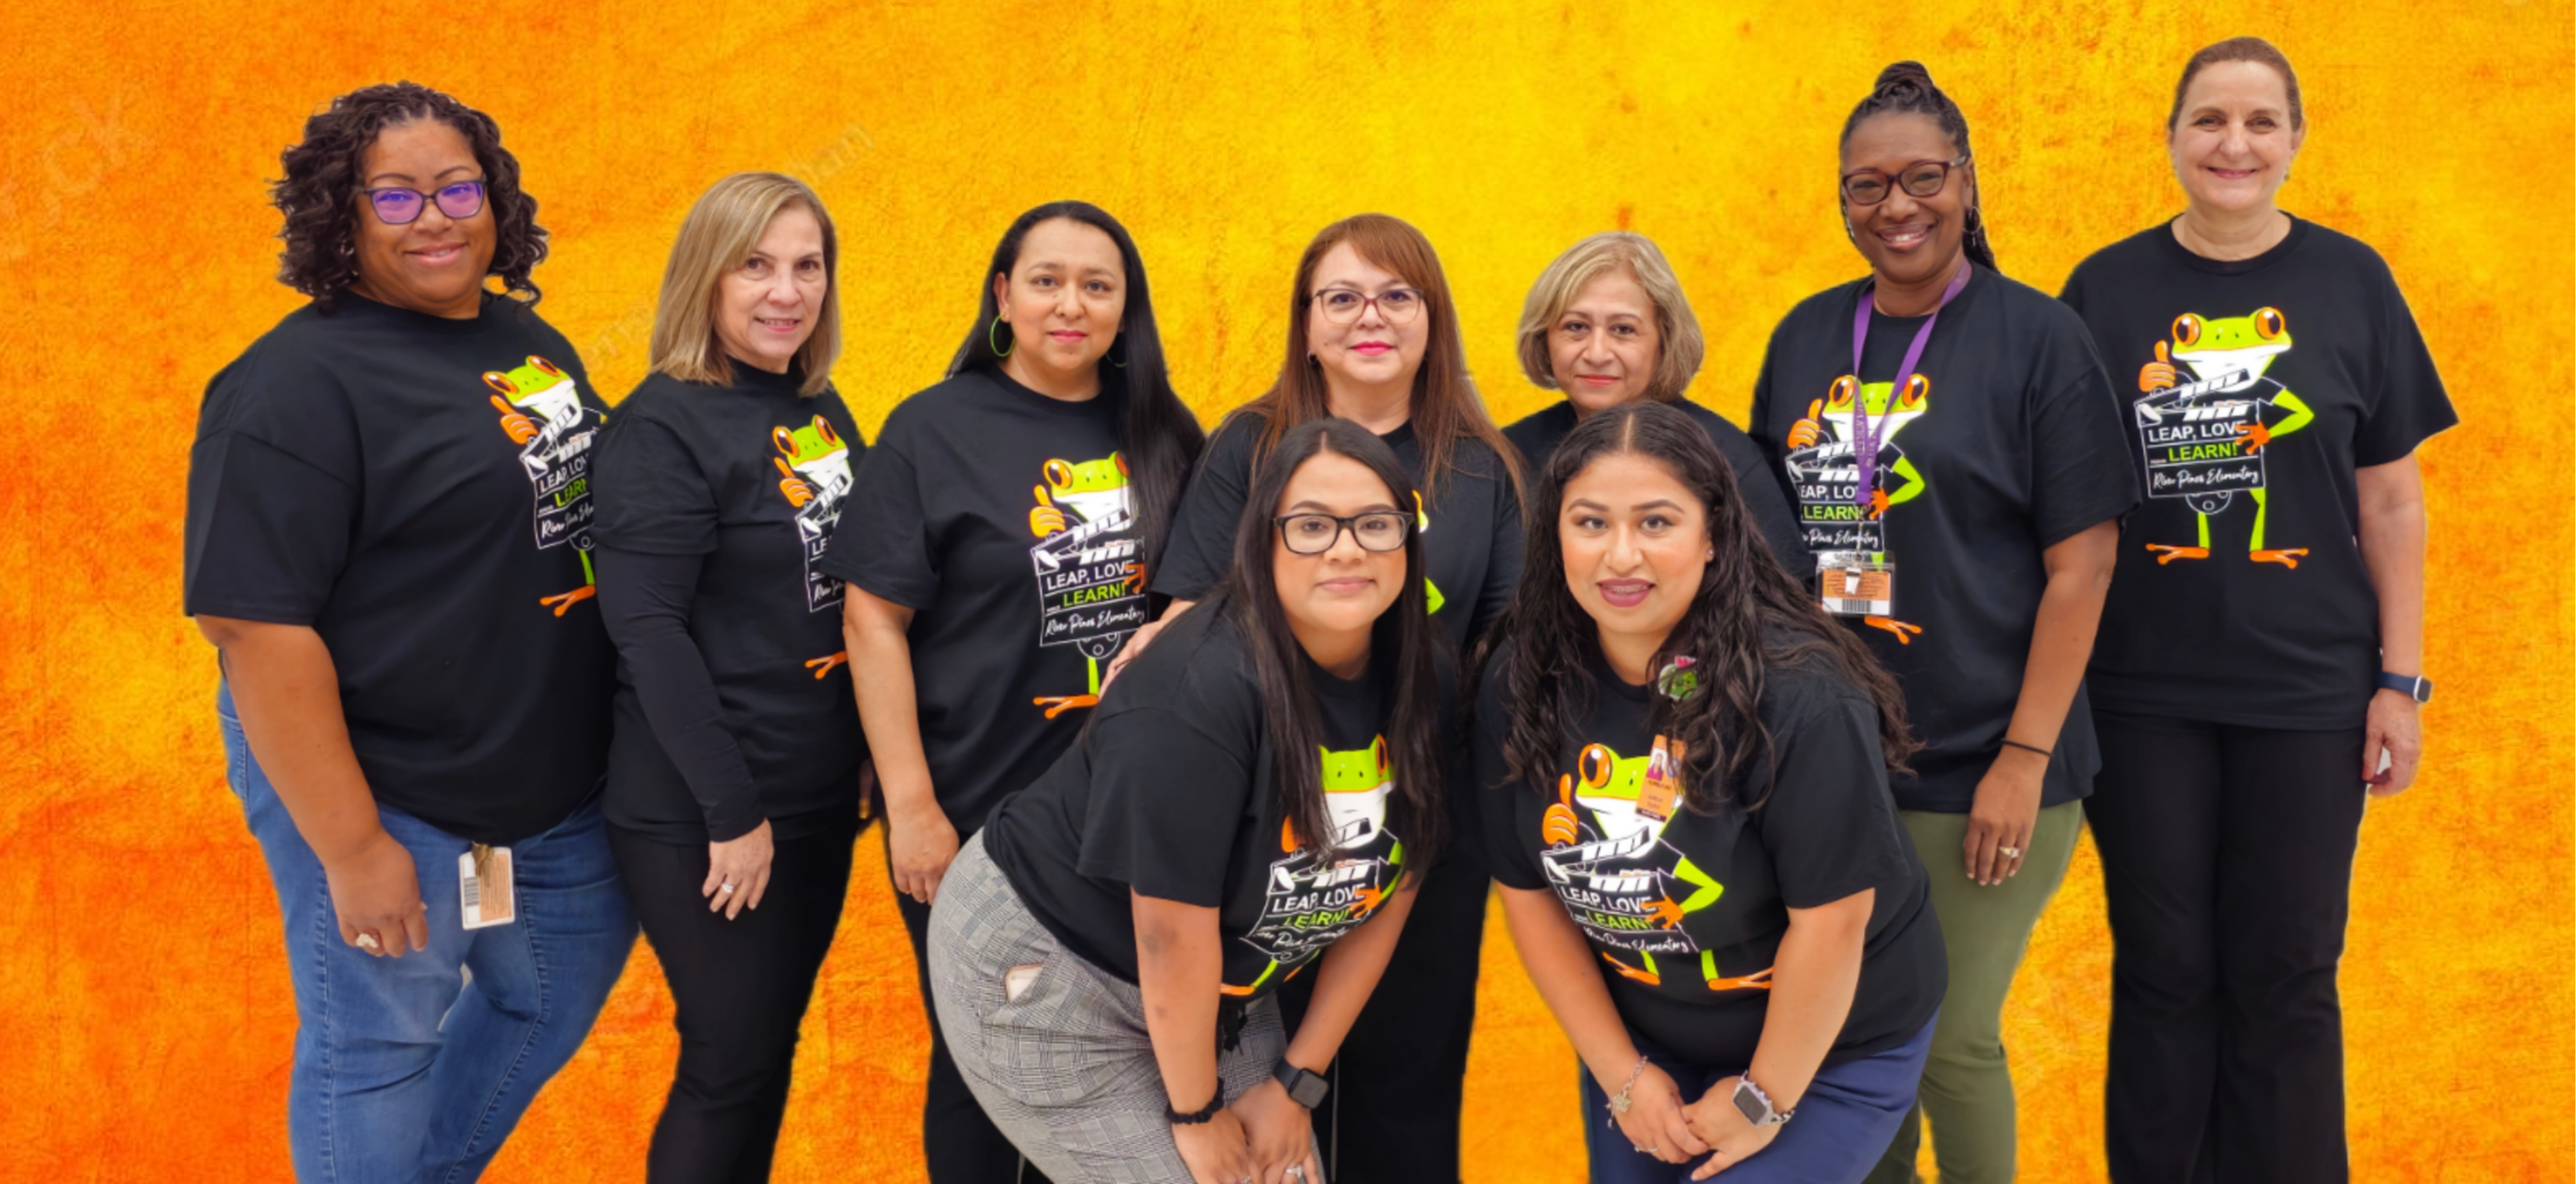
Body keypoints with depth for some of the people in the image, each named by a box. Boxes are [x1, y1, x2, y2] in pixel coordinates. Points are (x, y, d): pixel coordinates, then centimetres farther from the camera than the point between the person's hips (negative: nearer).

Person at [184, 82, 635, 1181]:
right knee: (379, 1049, 9)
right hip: (392, 801, -8)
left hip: (554, 790, 8)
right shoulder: (296, 386, -18)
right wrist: (350, 846, -22)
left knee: (566, 986, 23)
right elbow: (255, 626, -22)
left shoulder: (531, 339, 6)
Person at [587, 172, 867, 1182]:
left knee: (777, 1043, 16)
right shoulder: (660, 427, -14)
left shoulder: (822, 411, 8)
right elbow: (648, 632, -19)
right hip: (701, 819, -7)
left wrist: (874, 760, 9)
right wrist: (733, 810, -19)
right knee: (732, 1064, 2)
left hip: (823, 795, 7)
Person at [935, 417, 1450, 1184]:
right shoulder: (1202, 693, -30)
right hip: (1042, 972, -6)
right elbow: (1173, 930, -25)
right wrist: (1197, 1116, -13)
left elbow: (1387, 890, -1)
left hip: (1214, 991, 7)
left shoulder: (1417, 686, -9)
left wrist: (1295, 1083, -1)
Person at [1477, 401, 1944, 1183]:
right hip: (1640, 1034, 5)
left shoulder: (1798, 691, -28)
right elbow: (1529, 890, -4)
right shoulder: (1519, 686, -12)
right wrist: (1621, 1073, -3)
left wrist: (1764, 1099, -14)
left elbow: (1830, 917, -23)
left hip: (1832, 1045, -4)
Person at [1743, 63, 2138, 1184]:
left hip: (1979, 767, -4)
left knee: (1953, 1039, 5)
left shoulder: (2037, 337, -6)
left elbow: (2081, 562, -9)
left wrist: (2026, 759, -13)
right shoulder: (1807, 337, 7)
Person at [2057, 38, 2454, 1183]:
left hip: (2307, 693, 0)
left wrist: (2401, 679, 0)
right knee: (2164, 972, 9)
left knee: (2285, 979, 8)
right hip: (2143, 694, 0)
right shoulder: (2106, 290, 0)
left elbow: (2391, 501, 3)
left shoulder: (2350, 282, 1)